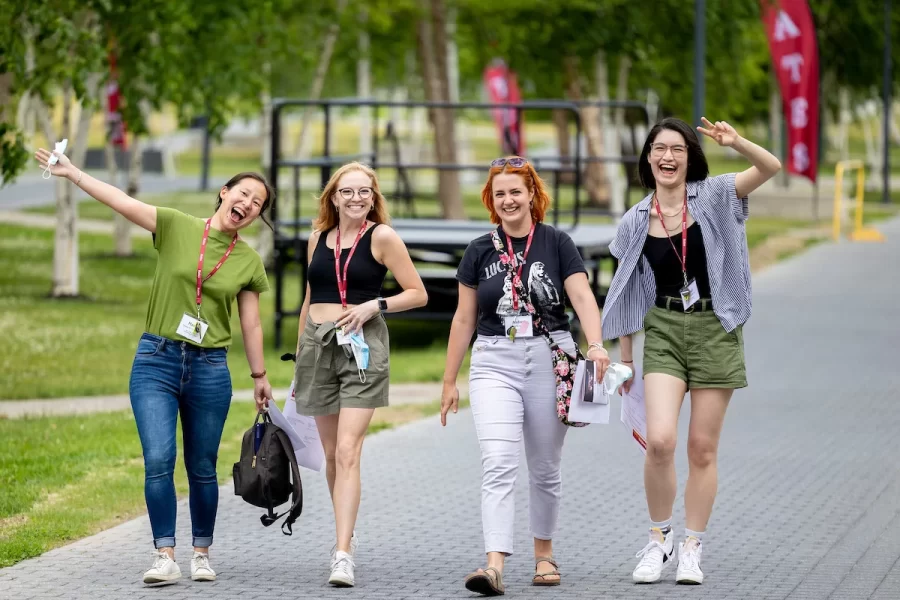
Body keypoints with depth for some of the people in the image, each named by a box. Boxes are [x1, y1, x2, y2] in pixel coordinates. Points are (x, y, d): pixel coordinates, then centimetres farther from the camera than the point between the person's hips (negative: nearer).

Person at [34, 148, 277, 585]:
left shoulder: (248, 261, 6)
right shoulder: (177, 228, 0)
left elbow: (251, 324, 12)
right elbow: (124, 203, -9)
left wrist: (259, 376, 14)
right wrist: (74, 174, -18)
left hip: (210, 368, 2)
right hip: (157, 359, -2)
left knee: (202, 468, 7)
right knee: (158, 459, -13)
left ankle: (201, 553, 21)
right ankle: (165, 556, -10)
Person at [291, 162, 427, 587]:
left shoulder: (381, 237, -2)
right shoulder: (319, 237, 12)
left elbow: (418, 294, -1)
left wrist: (374, 305, -15)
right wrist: (299, 354, 20)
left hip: (362, 348, -5)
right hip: (318, 344, 5)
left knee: (347, 452, -15)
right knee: (331, 453, 12)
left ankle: (343, 553, -20)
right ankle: (345, 534, 29)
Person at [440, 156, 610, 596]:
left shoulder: (556, 244, 1)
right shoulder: (480, 251, 7)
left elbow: (582, 297, -9)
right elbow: (464, 318, 11)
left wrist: (595, 345, -27)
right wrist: (450, 381, 12)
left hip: (549, 361, 0)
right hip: (494, 364, 0)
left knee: (544, 468, 11)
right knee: (498, 464, -14)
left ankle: (544, 553, 28)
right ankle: (495, 564, -24)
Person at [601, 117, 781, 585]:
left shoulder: (711, 197, -1)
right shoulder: (635, 222, 4)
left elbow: (771, 168, -14)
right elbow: (627, 292, 12)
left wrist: (736, 143, -33)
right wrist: (624, 357, 13)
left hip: (715, 331, -1)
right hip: (663, 331, 1)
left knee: (703, 448, 3)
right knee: (660, 441, -15)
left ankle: (692, 549, 14)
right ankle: (658, 539, 4)